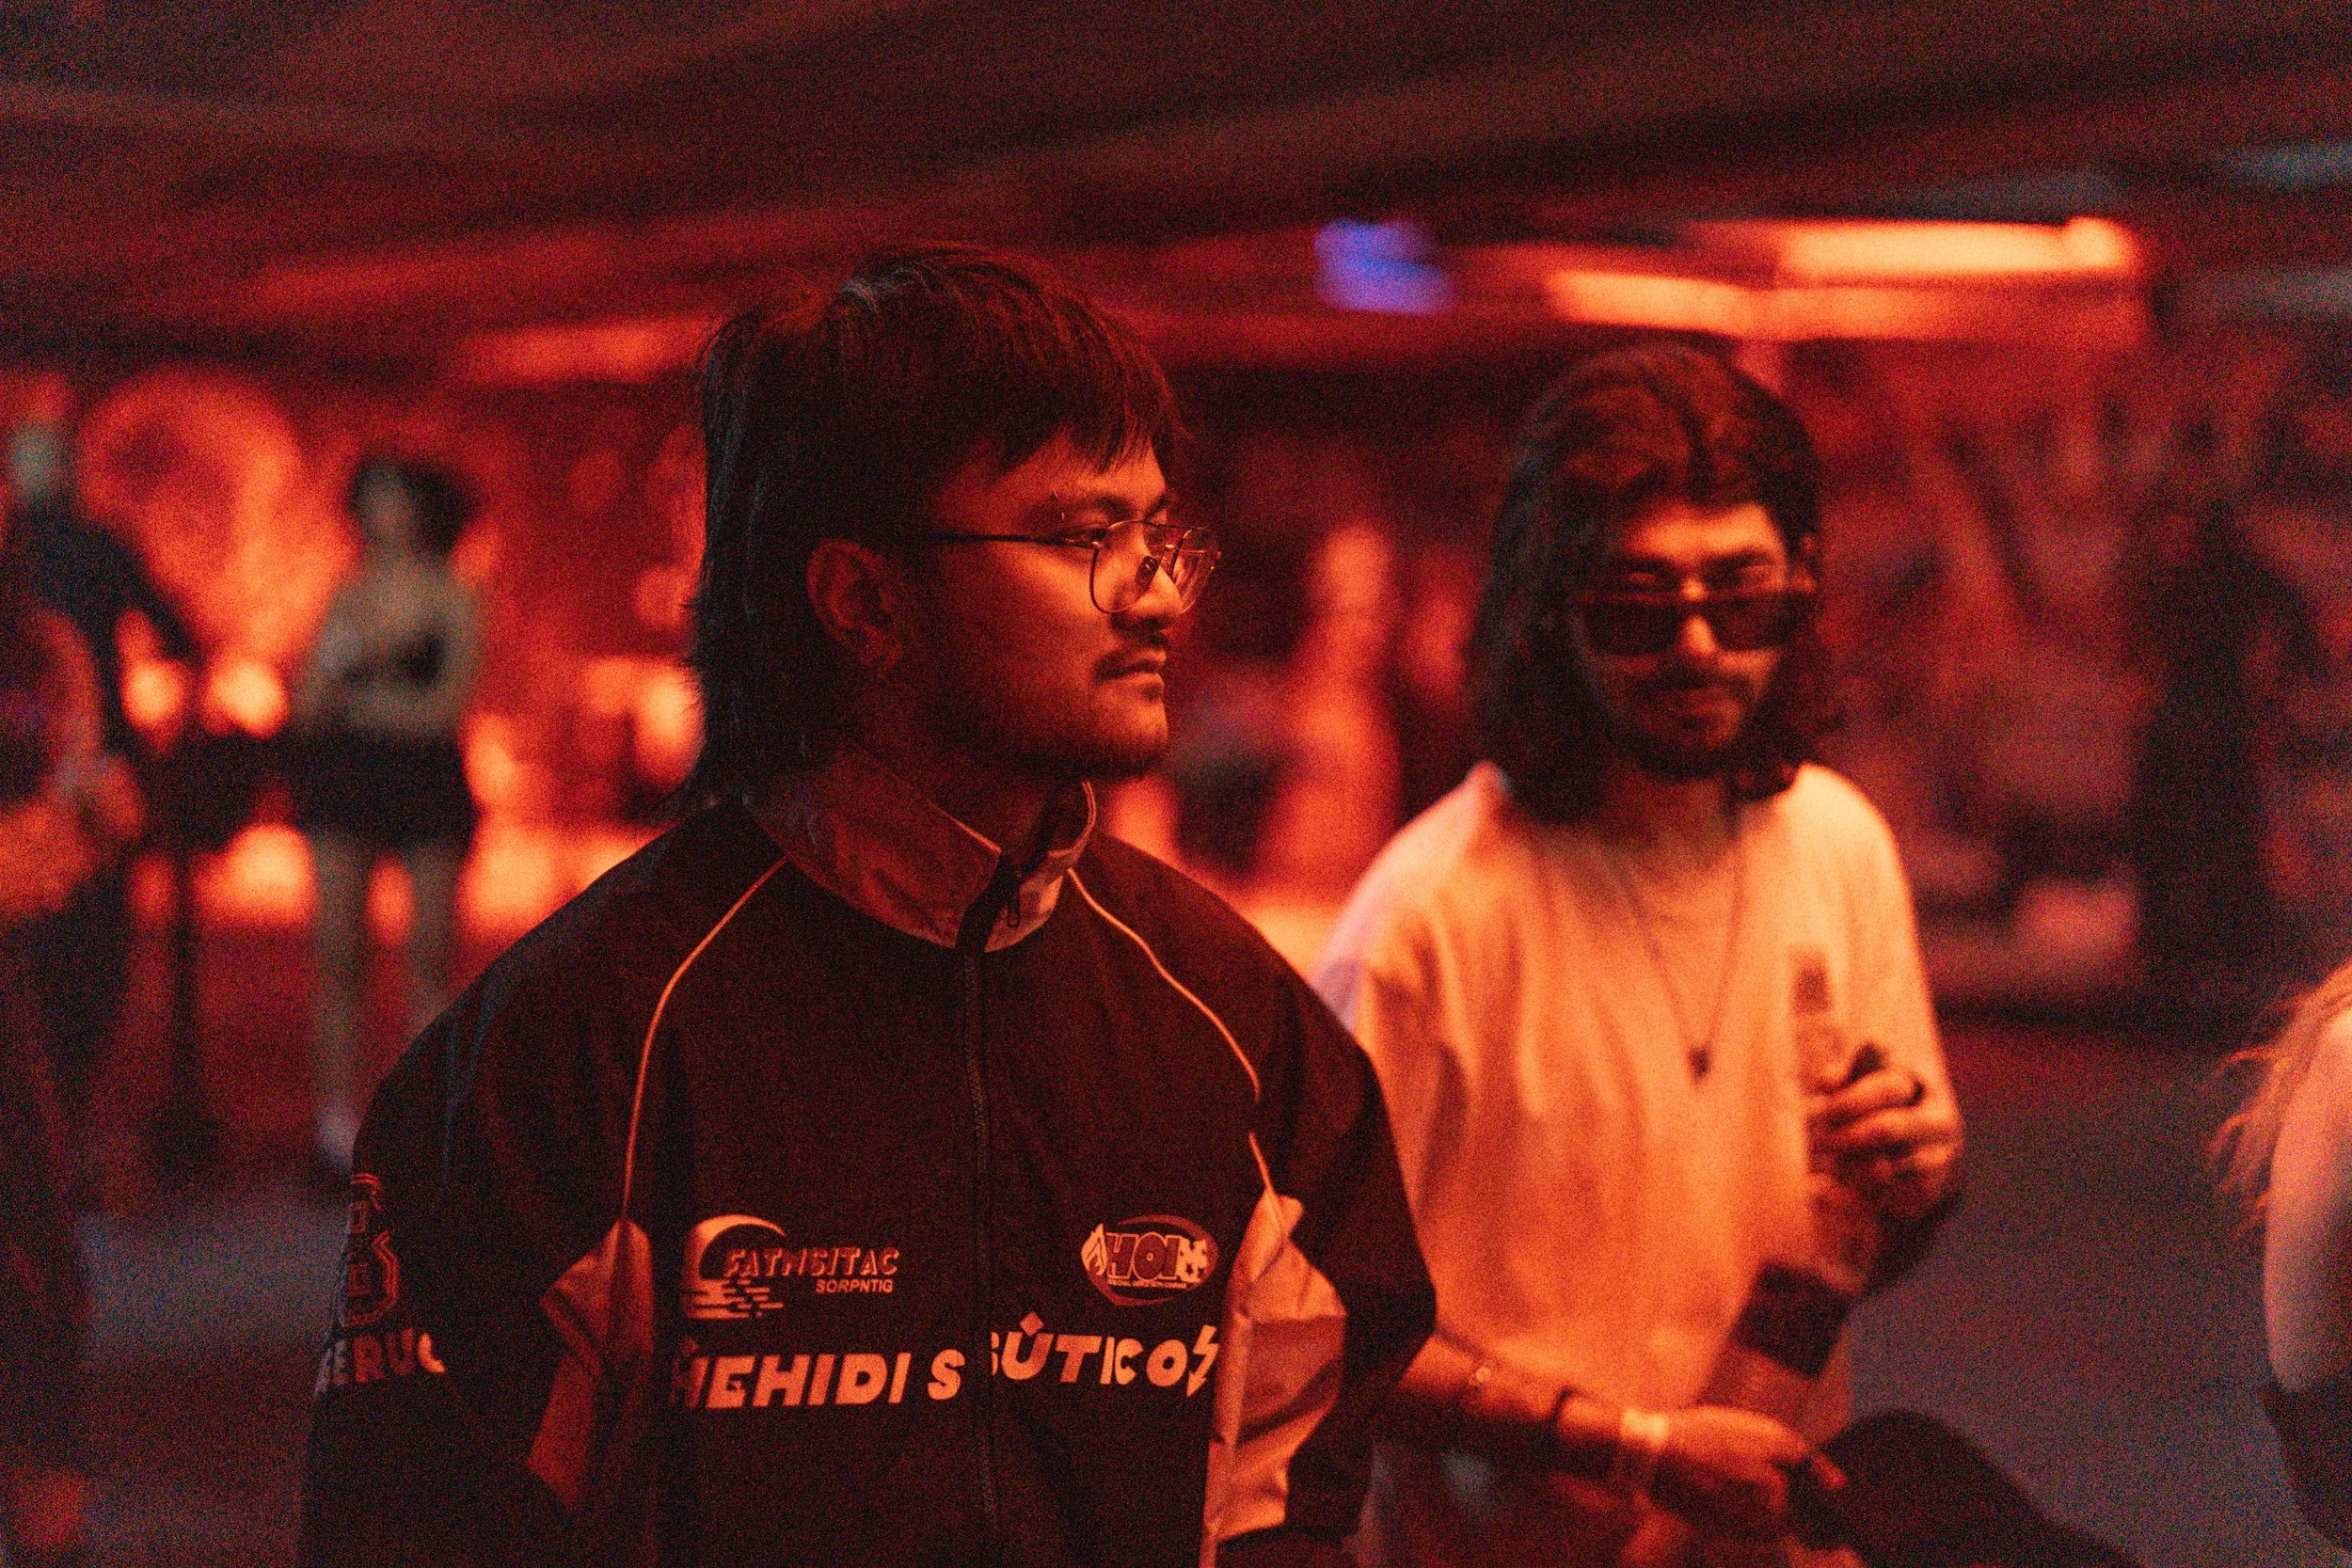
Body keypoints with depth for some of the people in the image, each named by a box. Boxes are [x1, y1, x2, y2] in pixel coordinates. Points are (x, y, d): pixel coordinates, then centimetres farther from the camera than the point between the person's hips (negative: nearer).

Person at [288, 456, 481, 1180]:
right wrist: (338, 659, -11)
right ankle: (338, 1124, 1)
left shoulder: (452, 599, 1)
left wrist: (361, 698, -8)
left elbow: (448, 704, -8)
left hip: (427, 774, -3)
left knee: (430, 956, -3)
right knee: (337, 955, -2)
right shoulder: (348, 599, 11)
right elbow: (307, 708, 7)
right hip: (346, 774, 3)